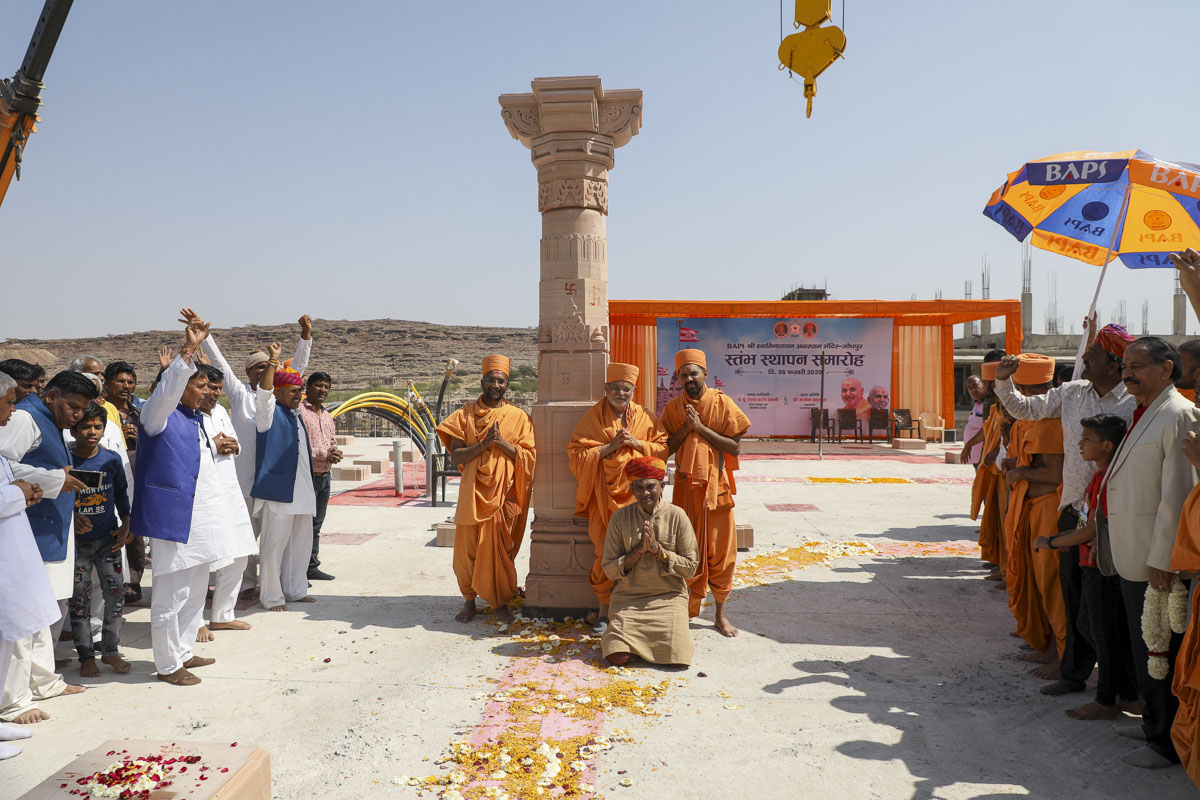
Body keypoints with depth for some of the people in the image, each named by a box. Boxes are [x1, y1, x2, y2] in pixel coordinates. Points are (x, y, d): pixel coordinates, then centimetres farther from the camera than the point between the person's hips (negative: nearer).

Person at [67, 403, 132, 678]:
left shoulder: (112, 460, 0)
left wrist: (125, 525, 3)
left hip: (108, 538, 2)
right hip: (76, 540, -2)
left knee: (116, 592, 1)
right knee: (80, 598, 4)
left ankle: (110, 650, 16)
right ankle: (86, 656, 16)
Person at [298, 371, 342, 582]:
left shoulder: (327, 416, 18)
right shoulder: (298, 412, -8)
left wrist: (335, 454, -2)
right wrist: (323, 455, -16)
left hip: (324, 476, 8)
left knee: (316, 525, 13)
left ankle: (312, 567, 21)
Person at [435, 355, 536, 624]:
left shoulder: (518, 417, 5)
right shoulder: (466, 414, 5)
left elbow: (530, 456, -1)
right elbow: (455, 457, -3)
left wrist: (502, 443, -14)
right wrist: (484, 443, -16)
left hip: (503, 493, 0)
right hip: (473, 492, 1)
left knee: (499, 548, 1)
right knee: (468, 547, 3)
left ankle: (500, 602, 15)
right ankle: (469, 600, 19)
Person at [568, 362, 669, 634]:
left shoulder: (645, 418, 10)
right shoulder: (592, 418, 5)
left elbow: (662, 448, 9)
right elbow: (577, 453, -2)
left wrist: (636, 443, -8)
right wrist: (610, 446, -12)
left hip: (635, 492, 1)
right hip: (604, 494, -1)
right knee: (605, 551, -5)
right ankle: (604, 609, 7)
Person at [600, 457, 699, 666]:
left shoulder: (676, 516, -3)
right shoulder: (620, 517, -2)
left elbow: (691, 567, -2)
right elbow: (609, 570, -2)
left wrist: (659, 550, -15)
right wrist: (639, 551, -16)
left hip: (669, 597, 0)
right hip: (628, 597, 0)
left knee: (675, 655, -19)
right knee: (617, 657, -18)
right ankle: (616, 635, 16)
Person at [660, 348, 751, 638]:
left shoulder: (722, 403, -3)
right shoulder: (673, 407, 4)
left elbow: (735, 447, -8)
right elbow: (666, 449, 3)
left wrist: (701, 428, -15)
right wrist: (685, 428, -12)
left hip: (716, 485, -1)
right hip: (685, 486, 2)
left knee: (720, 551, 5)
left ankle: (720, 612, 19)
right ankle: (686, 611, 17)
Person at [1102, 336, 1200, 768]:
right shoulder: (1141, 415, 15)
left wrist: (1162, 560, -19)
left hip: (1159, 562, -9)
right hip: (1134, 559, 9)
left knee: (1161, 655, 2)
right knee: (1144, 649, 19)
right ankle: (1154, 722, 34)